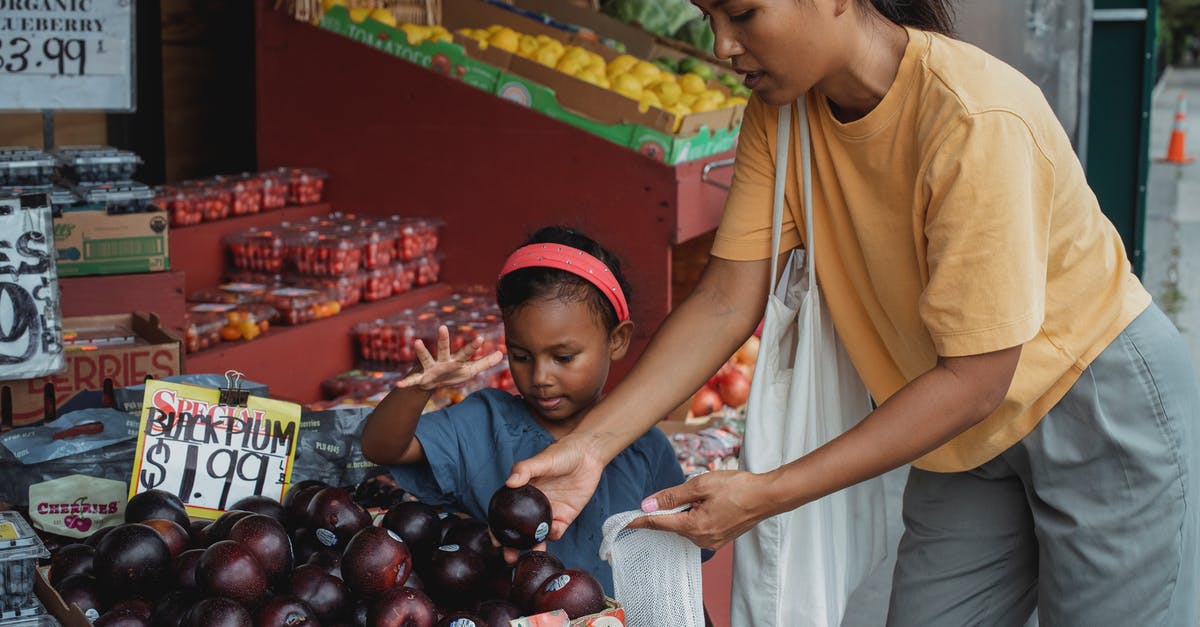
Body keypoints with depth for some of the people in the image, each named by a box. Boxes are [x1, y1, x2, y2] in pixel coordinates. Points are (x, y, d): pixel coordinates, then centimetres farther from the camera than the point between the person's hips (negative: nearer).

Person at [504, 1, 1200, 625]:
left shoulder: (979, 120, -31)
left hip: (1104, 402, -6)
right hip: (971, 432, 6)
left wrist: (769, 494, -30)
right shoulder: (779, 114, -10)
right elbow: (725, 301, -9)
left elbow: (973, 379, -29)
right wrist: (590, 445, -19)